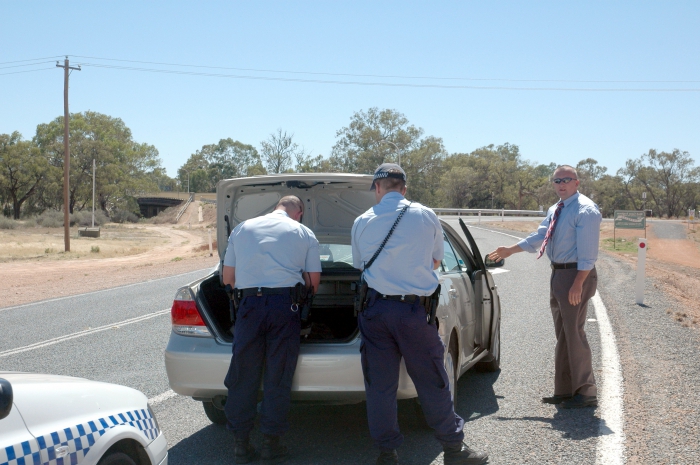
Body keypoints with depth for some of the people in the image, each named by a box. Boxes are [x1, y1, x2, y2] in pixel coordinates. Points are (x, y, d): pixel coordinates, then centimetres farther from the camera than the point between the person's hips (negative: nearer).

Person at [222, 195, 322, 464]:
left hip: (249, 304, 1)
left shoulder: (241, 229, 15)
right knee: (277, 378, 5)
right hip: (285, 305, -1)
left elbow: (227, 278, 15)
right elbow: (313, 280, 10)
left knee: (243, 377, 7)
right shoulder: (304, 234, 10)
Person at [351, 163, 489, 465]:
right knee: (432, 383, 8)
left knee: (379, 385, 8)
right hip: (415, 308, -1)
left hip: (375, 308, 1)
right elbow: (436, 262, 14)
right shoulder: (426, 216, 1)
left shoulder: (362, 222, 2)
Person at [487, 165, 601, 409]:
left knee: (574, 333, -7)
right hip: (558, 274, 10)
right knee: (562, 334, 15)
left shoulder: (585, 210, -15)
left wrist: (578, 284, -24)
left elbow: (587, 251, -20)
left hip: (576, 275, -9)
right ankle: (564, 390, 24)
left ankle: (586, 393, 3)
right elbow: (538, 237, 24)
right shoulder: (555, 210, 13)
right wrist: (509, 251, 27)